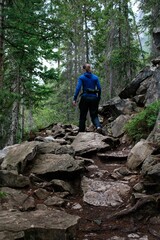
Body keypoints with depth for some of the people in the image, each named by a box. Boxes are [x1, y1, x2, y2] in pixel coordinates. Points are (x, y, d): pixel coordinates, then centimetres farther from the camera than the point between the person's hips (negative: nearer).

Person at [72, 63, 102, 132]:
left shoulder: (81, 77, 0)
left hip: (85, 97, -2)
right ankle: (98, 126, -22)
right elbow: (99, 88, 5)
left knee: (82, 116, 8)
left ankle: (81, 132, 11)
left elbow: (78, 88, -10)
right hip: (94, 97, 2)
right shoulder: (95, 77, 8)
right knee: (94, 115, 7)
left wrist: (74, 99, -12)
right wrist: (98, 98, 15)